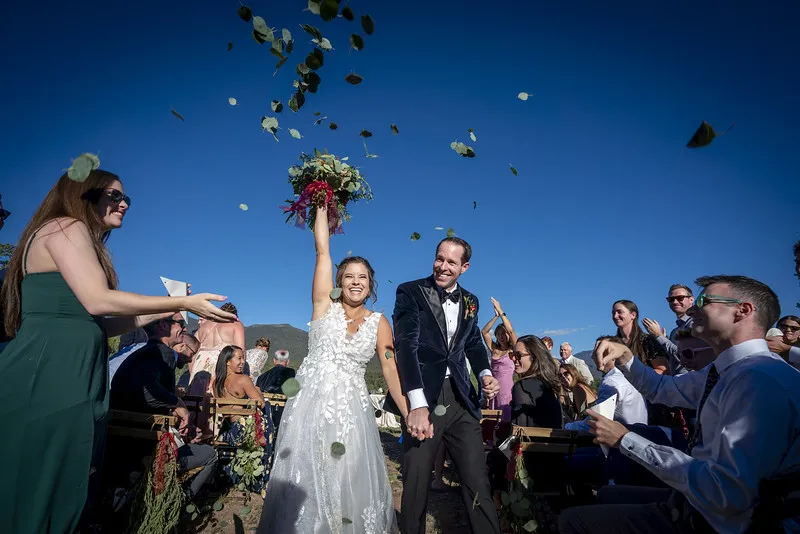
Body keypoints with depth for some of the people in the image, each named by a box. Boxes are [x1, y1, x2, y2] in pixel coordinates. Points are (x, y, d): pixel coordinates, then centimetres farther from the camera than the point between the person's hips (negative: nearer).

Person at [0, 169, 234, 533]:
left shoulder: (80, 240, 25)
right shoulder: (65, 227, -3)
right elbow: (97, 301, -17)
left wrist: (158, 313, 18)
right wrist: (184, 303, -14)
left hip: (68, 379, 9)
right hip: (47, 378, -9)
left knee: (61, 497, 12)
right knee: (35, 498, -2)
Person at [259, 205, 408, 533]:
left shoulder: (379, 322, 5)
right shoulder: (325, 306, 2)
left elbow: (391, 370, -1)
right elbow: (322, 251, 0)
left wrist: (409, 414, -11)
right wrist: (322, 206, 4)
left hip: (350, 410, 1)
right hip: (310, 404, 0)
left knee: (351, 482, 6)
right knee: (304, 482, 6)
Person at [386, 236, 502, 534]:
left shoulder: (469, 301, 12)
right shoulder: (410, 292, -5)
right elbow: (407, 346, -16)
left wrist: (485, 374, 1)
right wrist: (417, 405, -27)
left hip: (460, 400, 4)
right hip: (423, 398, -3)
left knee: (477, 482, 6)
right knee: (416, 484, 9)